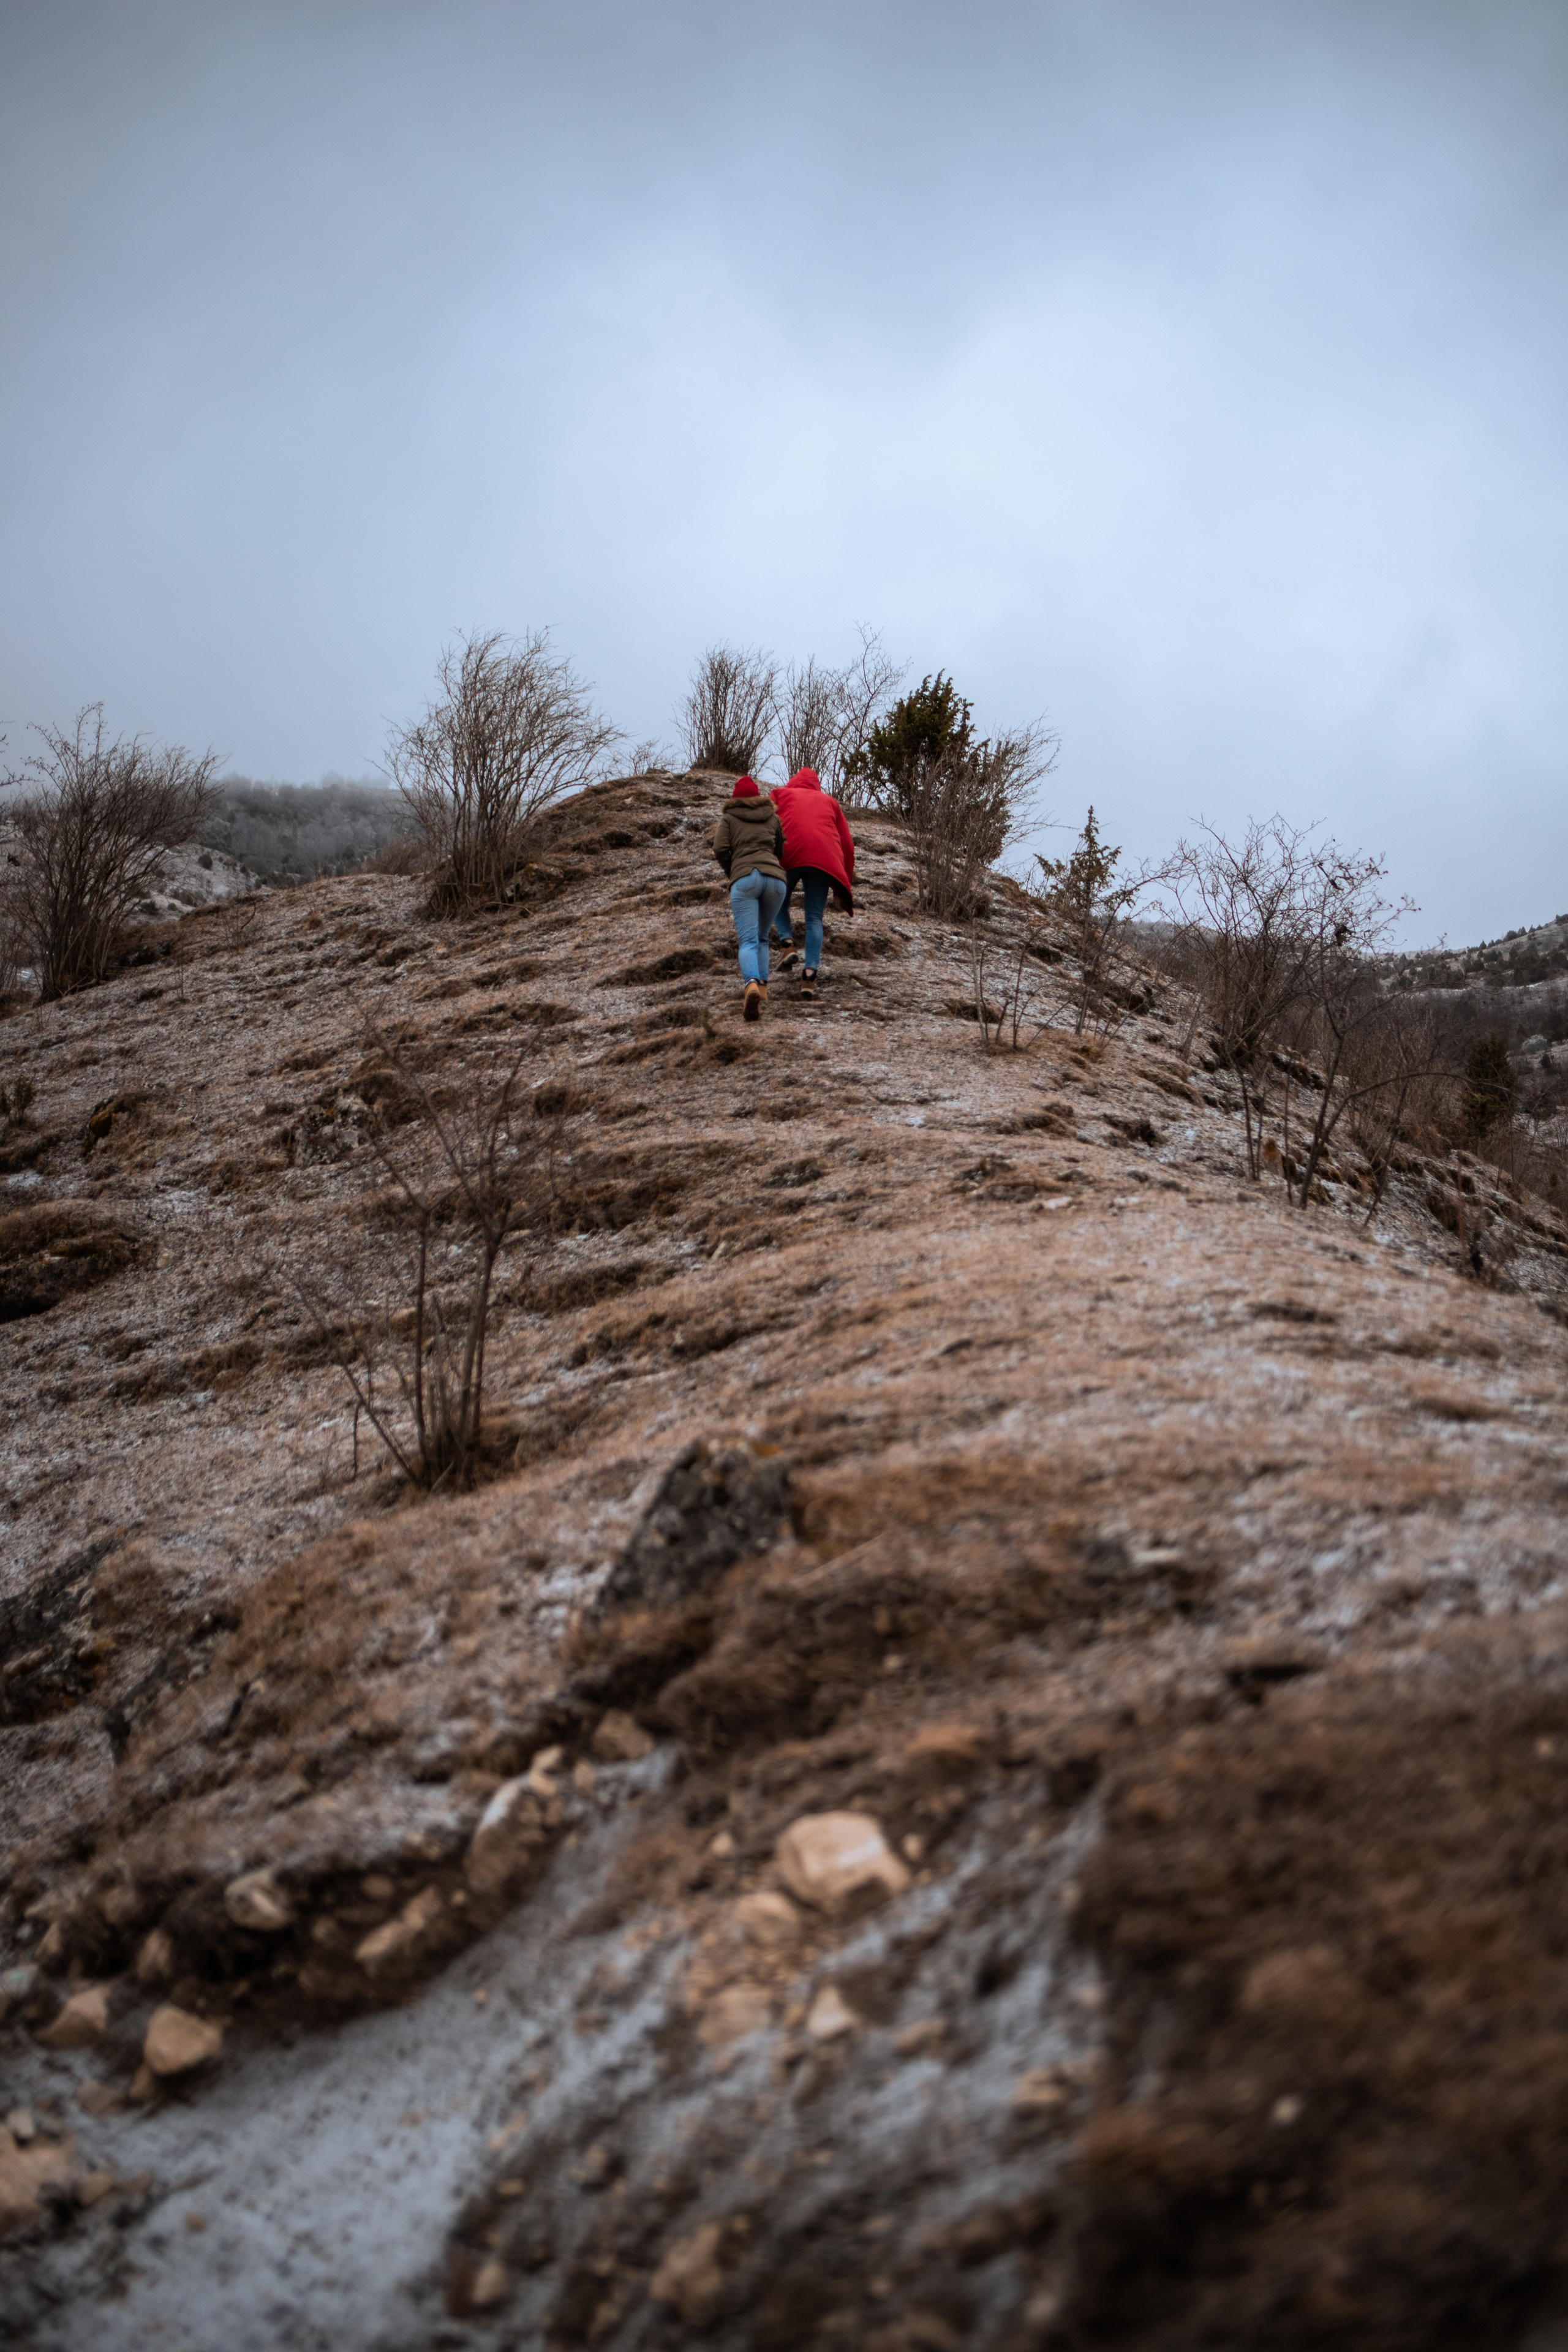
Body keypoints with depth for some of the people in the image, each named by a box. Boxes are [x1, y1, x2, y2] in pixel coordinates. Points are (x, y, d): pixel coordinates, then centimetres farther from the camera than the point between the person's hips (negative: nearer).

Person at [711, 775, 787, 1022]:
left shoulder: (728, 819, 18)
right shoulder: (773, 817, 26)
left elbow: (720, 849, 4)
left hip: (744, 879, -2)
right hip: (775, 878, 3)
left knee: (748, 940, -13)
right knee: (762, 937, 21)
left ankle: (751, 986, -38)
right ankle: (762, 986, 9)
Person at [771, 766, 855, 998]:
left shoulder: (781, 795, 24)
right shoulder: (829, 802, 29)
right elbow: (847, 843, 24)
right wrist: (847, 882, 26)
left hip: (788, 857, -1)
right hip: (824, 861, 1)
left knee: (779, 903, 22)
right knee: (814, 918, 3)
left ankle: (788, 942, -3)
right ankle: (810, 973, -12)